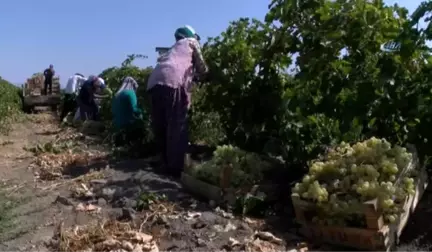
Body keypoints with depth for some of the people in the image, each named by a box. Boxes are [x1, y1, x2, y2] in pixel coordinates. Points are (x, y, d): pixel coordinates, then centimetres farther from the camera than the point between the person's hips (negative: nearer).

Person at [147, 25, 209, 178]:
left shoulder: (174, 48, 41)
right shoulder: (191, 42, 24)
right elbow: (201, 68, 20)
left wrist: (192, 73, 39)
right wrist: (205, 74, 42)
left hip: (154, 82, 7)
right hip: (172, 81, -6)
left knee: (161, 127, 10)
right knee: (177, 126, -5)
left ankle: (166, 164, 18)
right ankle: (175, 167, -5)